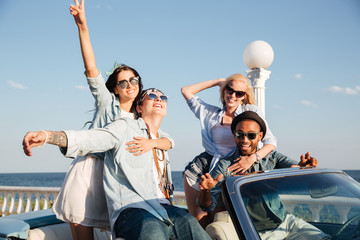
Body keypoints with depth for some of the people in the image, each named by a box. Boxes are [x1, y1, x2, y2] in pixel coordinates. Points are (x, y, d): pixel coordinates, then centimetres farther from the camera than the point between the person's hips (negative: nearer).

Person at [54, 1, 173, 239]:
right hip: (88, 167, -2)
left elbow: (169, 141, 5)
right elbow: (91, 69, -6)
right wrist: (82, 26, -17)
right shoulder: (107, 101, 8)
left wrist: (152, 143, -20)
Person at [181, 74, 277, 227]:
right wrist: (217, 81, 13)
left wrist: (253, 157, -23)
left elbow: (271, 141, -4)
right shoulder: (211, 113, 9)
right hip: (200, 168, 2)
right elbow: (186, 91, 14)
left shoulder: (251, 111, 2)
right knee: (198, 221, 0)